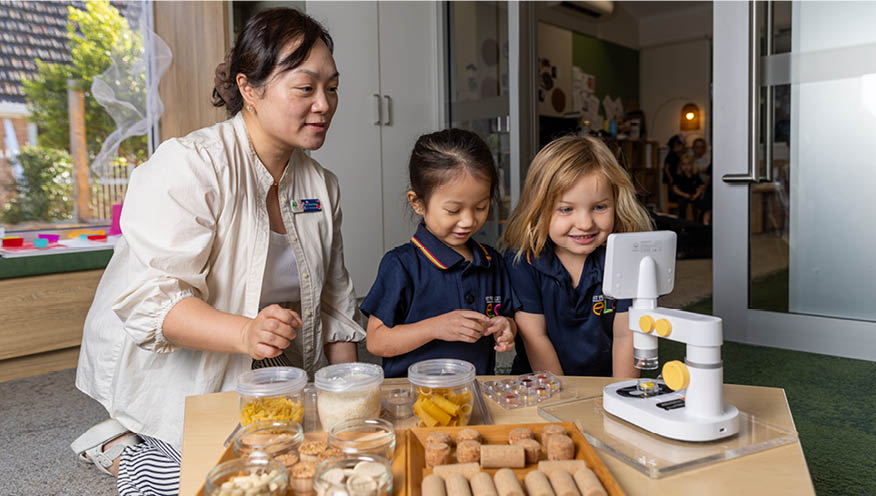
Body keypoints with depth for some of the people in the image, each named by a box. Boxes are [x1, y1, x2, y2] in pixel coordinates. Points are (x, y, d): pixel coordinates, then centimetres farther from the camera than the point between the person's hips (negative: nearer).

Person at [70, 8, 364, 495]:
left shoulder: (322, 186, 4)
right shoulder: (188, 165, -16)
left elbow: (334, 305, 10)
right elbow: (151, 299, -24)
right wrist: (246, 333, -41)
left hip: (277, 390, 7)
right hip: (179, 388, -6)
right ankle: (124, 448, 9)